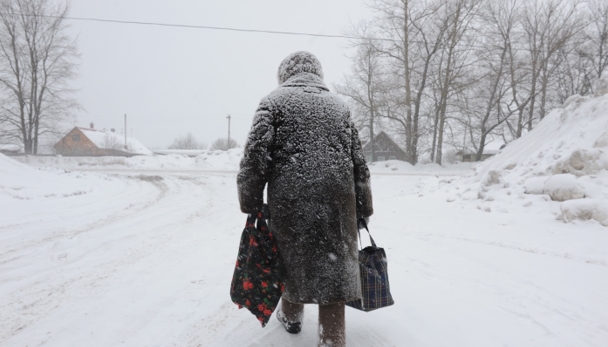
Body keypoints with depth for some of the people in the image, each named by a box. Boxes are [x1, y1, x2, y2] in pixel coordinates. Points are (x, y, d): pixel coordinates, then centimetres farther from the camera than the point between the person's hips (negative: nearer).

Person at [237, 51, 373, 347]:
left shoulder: (274, 101, 3)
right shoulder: (339, 105, 13)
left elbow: (256, 153, -8)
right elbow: (358, 162, 10)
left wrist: (250, 203, -1)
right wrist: (363, 209, 16)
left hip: (289, 198, -1)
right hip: (337, 200, 2)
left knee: (291, 256, 19)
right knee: (333, 265, 8)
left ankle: (291, 315, 41)